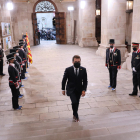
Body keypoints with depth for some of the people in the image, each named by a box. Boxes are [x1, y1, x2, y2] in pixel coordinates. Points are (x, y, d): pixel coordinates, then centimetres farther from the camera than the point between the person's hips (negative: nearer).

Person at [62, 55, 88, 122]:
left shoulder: (83, 70, -8)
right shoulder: (68, 70, -13)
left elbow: (85, 81, -2)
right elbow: (64, 80, -2)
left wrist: (84, 90, -10)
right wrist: (63, 89, 1)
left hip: (79, 90, 3)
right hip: (71, 89, -3)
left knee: (77, 103, 14)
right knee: (74, 102, -18)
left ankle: (75, 115, 39)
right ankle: (76, 115, 8)